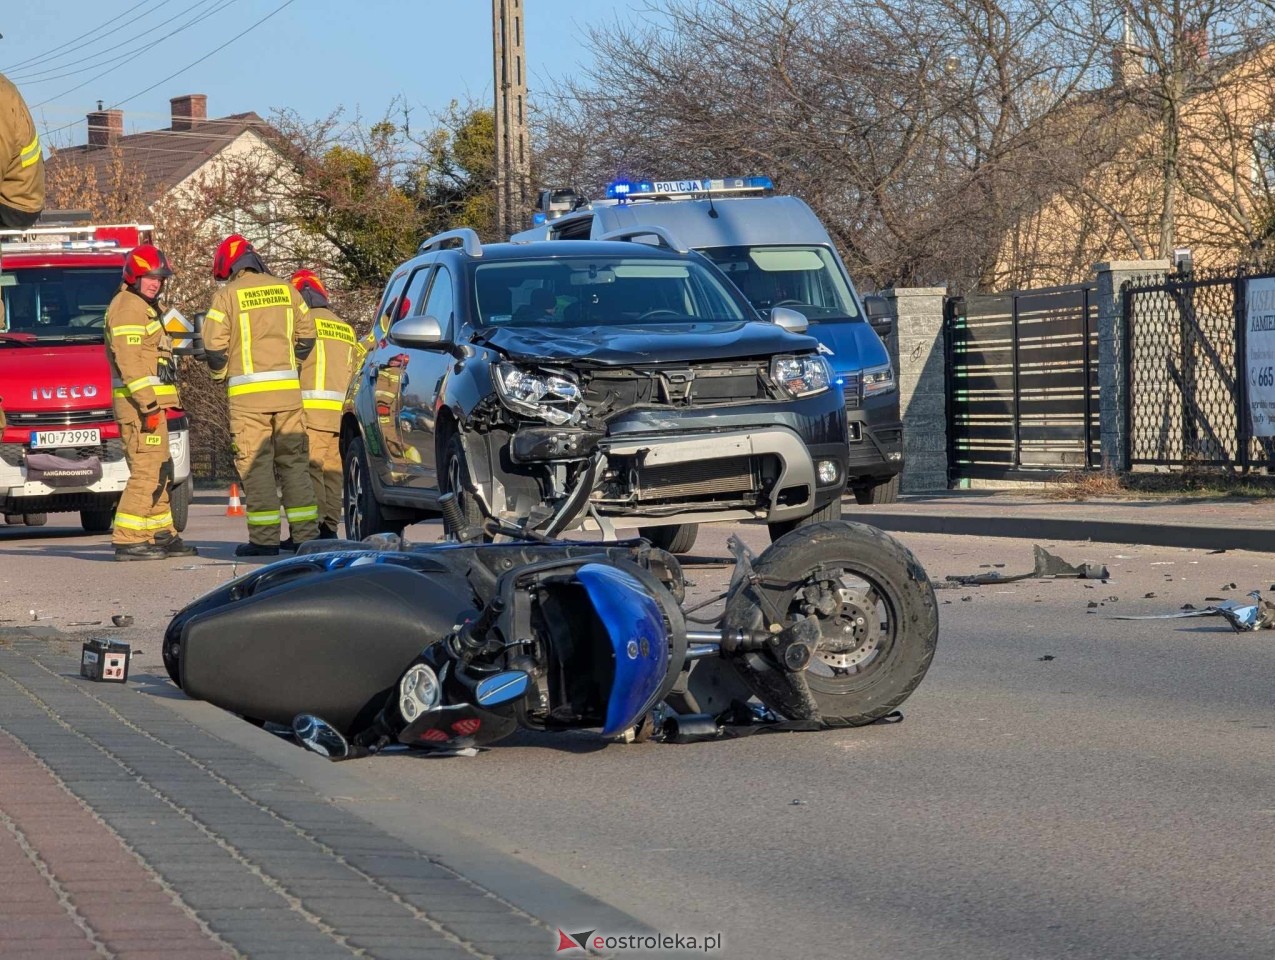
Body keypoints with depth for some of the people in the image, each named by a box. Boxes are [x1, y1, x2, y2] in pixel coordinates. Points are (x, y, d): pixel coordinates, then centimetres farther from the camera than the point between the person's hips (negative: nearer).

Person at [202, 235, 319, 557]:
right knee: (294, 459, 9)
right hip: (287, 389, 4)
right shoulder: (285, 289, 9)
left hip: (248, 391, -4)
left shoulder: (228, 295, -5)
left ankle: (264, 537, -5)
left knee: (256, 464, -1)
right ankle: (305, 533, 9)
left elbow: (214, 345, -9)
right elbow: (307, 334, 13)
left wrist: (220, 373, 10)